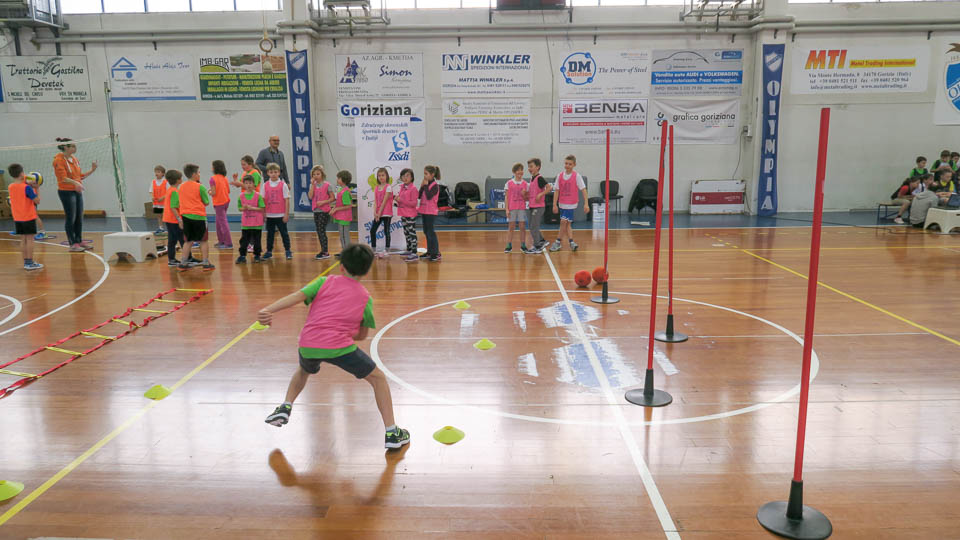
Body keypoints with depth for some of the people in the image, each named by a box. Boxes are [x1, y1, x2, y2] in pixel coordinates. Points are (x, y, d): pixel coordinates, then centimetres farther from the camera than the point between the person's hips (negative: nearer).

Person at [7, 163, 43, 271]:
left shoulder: (11, 187, 3)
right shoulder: (27, 188, -16)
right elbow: (37, 201, -14)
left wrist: (25, 182, 6)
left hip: (17, 218, 6)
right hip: (29, 217, -6)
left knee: (23, 239, 12)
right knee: (29, 239, -1)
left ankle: (26, 262, 16)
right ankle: (30, 263, -1)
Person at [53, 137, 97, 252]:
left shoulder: (75, 159, 12)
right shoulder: (59, 160, -11)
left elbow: (80, 176, 17)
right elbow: (63, 178, -19)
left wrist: (91, 170, 6)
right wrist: (75, 183, -35)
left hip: (77, 191, 8)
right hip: (66, 191, -8)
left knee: (79, 217, 10)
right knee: (70, 218, -3)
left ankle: (79, 241, 20)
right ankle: (72, 244, 3)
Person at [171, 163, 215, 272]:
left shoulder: (181, 187, 10)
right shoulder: (200, 187, -6)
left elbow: (174, 206, 13)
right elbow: (206, 202, 0)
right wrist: (206, 193, 12)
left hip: (185, 217, 5)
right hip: (199, 216, -5)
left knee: (188, 241, 14)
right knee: (203, 241, 4)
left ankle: (183, 263, 13)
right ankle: (206, 263, 4)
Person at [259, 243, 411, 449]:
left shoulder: (325, 282, 14)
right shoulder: (366, 297, 14)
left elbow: (296, 296, -1)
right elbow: (361, 335, 18)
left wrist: (267, 310, -8)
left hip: (308, 345, 3)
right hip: (339, 347, -3)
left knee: (304, 371, 40)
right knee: (378, 378, 14)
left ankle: (286, 406, 23)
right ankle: (391, 433, 8)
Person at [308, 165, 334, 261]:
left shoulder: (327, 185, -7)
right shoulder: (313, 185, 7)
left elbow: (332, 198, -7)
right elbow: (310, 196, -8)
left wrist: (323, 202, -19)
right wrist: (312, 184, -11)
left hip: (324, 211, -6)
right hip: (316, 211, 6)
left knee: (321, 230, -9)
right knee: (319, 232, 10)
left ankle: (326, 252, -6)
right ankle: (323, 250, 18)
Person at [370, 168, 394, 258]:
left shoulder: (388, 187, -7)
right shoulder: (376, 188, 11)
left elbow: (384, 201, -12)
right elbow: (375, 201, 3)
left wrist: (379, 213, -14)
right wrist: (375, 212, -10)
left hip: (386, 213, -6)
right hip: (378, 213, 6)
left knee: (386, 231, -3)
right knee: (372, 230, 3)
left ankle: (387, 251, 2)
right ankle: (373, 250, 11)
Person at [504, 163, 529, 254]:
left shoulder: (525, 184, 5)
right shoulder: (509, 183, 2)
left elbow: (526, 199, 9)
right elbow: (507, 197, 3)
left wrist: (524, 194, -13)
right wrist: (507, 209, -4)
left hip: (522, 208, 1)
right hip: (512, 208, -1)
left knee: (523, 227, 2)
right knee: (511, 227, 2)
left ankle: (523, 245, 10)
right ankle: (509, 246, 8)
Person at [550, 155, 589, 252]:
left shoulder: (576, 176, -7)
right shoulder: (560, 176, 2)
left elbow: (583, 189, -7)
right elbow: (557, 191, 4)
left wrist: (586, 204, -13)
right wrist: (554, 205, -1)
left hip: (571, 204, -4)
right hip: (562, 203, 4)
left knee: (564, 221, -10)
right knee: (567, 223, 7)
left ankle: (558, 242, 0)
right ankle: (571, 242, 14)